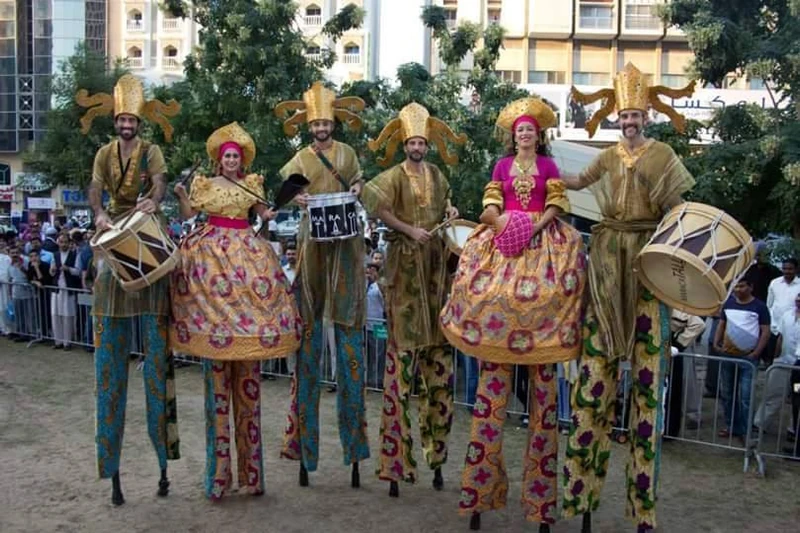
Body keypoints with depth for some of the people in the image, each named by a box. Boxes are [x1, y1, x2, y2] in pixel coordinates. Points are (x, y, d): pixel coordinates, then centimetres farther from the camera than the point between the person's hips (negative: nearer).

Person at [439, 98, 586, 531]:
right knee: (496, 312, -6)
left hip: (543, 245, -1)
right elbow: (489, 205, 8)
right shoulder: (502, 166, 15)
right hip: (503, 243, 1)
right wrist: (505, 225, -10)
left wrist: (534, 228, -13)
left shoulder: (548, 165, 11)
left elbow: (557, 205, 3)